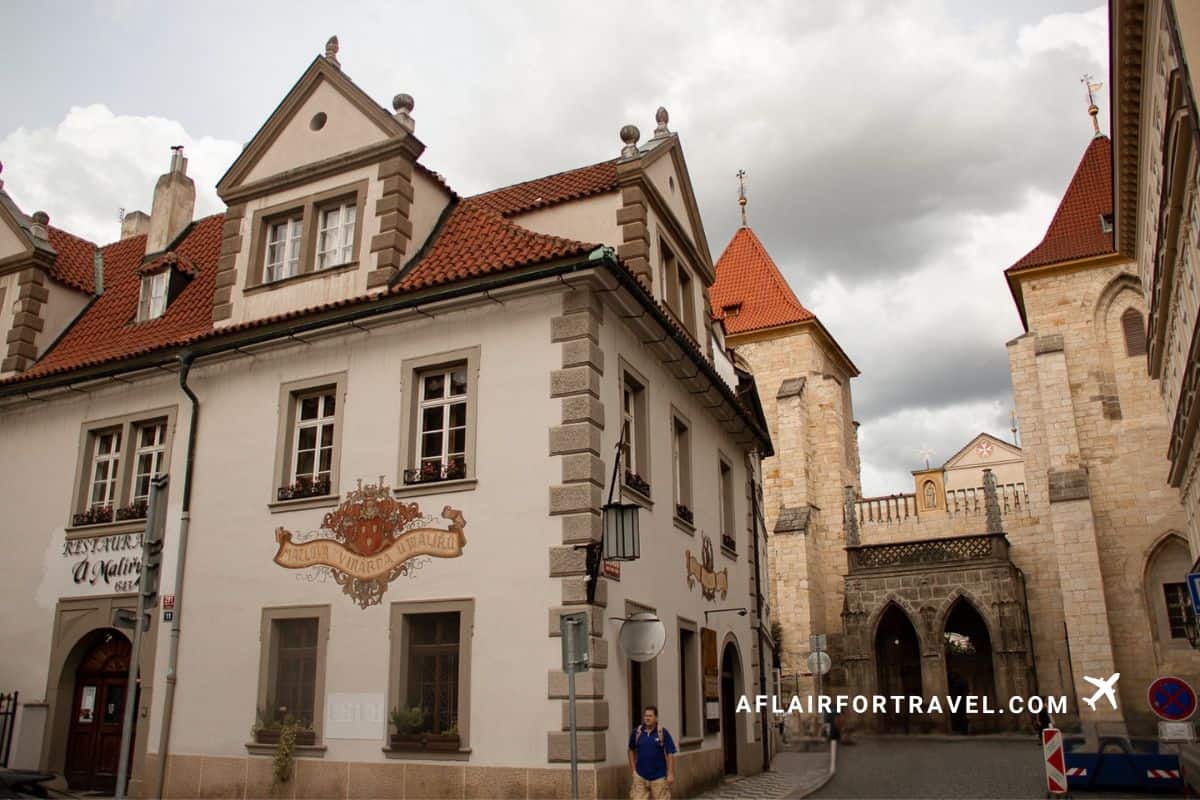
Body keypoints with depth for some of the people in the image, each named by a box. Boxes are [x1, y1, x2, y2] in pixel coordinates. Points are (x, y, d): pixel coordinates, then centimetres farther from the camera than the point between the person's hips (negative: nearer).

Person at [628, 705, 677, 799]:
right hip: (640, 776, 2)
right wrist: (633, 768, 10)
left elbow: (670, 755, -8)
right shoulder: (636, 732, 0)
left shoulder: (663, 732, -8)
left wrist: (670, 774, -11)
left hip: (659, 777, -2)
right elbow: (631, 750, 15)